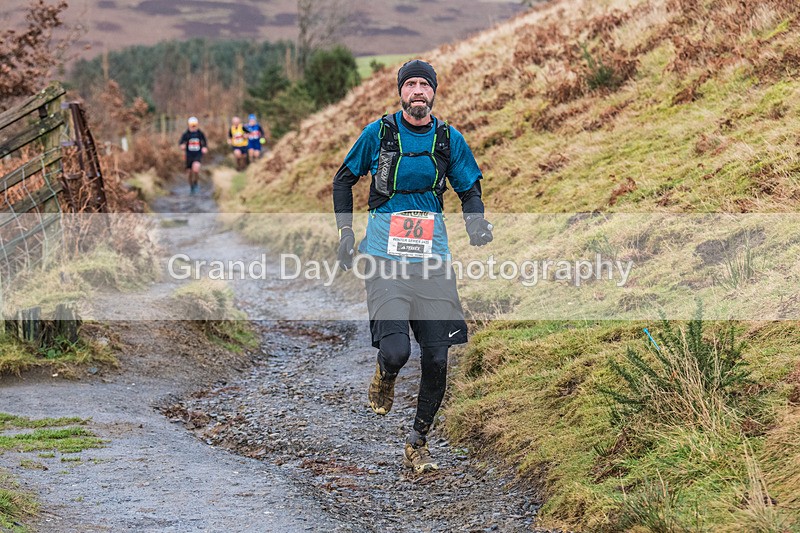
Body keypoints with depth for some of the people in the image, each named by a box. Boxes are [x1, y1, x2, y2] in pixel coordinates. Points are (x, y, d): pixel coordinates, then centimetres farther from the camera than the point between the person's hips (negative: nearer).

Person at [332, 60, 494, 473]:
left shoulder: (449, 139, 4)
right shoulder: (379, 133, -1)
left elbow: (470, 190, 14)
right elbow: (344, 179, 12)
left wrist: (476, 223, -8)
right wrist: (345, 232, 3)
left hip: (432, 259, 2)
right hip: (385, 257, -2)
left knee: (437, 358, 0)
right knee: (396, 351, -21)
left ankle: (418, 443, 19)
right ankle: (384, 374, 18)